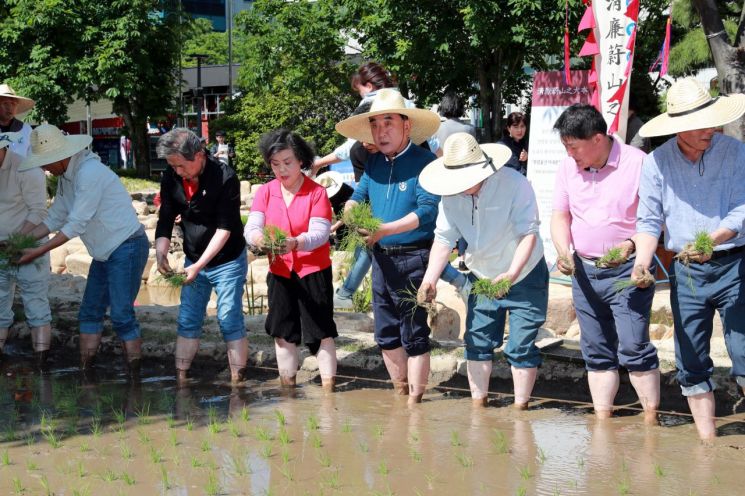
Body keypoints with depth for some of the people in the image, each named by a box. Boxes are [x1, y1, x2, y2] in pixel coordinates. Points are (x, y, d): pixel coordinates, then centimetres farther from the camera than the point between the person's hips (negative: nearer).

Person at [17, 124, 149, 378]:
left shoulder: (89, 172, -21)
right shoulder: (65, 177, 8)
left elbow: (77, 224, -22)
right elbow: (55, 219, 15)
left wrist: (38, 252, -17)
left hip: (127, 247, -10)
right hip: (105, 253, 10)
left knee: (121, 315, -10)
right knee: (90, 311, 11)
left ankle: (135, 377, -4)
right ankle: (85, 373, 16)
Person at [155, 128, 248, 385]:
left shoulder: (225, 178, -22)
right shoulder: (171, 177, -6)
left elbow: (225, 229, -22)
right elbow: (165, 219, 0)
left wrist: (199, 265, -27)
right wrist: (161, 253, -17)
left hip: (227, 260, -5)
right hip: (194, 261, 5)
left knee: (230, 321, -5)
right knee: (187, 321, 6)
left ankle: (237, 382, 2)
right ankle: (181, 379, 12)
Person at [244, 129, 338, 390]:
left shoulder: (317, 192, -9)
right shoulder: (265, 192, 1)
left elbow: (320, 233, -19)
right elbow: (251, 227, -10)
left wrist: (295, 243, -39)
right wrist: (258, 238, -35)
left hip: (314, 271, -4)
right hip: (280, 272, 4)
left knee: (321, 331, -2)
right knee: (283, 332, 9)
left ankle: (328, 388, 4)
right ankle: (287, 388, 20)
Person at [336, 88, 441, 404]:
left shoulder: (424, 162, -12)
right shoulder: (374, 164, 10)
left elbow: (428, 211, -19)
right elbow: (358, 197, 19)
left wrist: (385, 230, -25)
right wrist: (351, 211, -6)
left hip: (413, 258, -7)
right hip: (382, 258, 7)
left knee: (414, 334, -2)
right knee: (386, 334, 14)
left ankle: (415, 400, 7)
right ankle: (401, 394, 28)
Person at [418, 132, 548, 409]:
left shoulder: (514, 184, -25)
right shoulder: (452, 195, -11)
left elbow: (529, 234, -27)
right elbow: (444, 239, -9)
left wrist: (511, 275, -40)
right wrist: (429, 280, -23)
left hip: (524, 276, -5)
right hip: (482, 278, 5)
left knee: (521, 347, -4)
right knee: (477, 343, 8)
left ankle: (521, 408, 8)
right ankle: (478, 405, 21)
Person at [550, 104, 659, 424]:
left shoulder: (637, 163, -11)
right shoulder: (568, 168, 5)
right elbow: (560, 216, 12)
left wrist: (630, 245, -23)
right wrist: (564, 251, -7)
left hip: (626, 271, -5)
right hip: (584, 270, 6)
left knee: (634, 348, -11)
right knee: (597, 352, 11)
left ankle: (651, 422, -2)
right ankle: (602, 422, 17)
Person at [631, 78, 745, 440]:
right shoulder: (656, 162, 1)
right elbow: (649, 220, 2)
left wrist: (714, 240, -28)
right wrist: (642, 262, -15)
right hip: (686, 272, 3)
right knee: (692, 363, 7)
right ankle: (706, 442, 17)